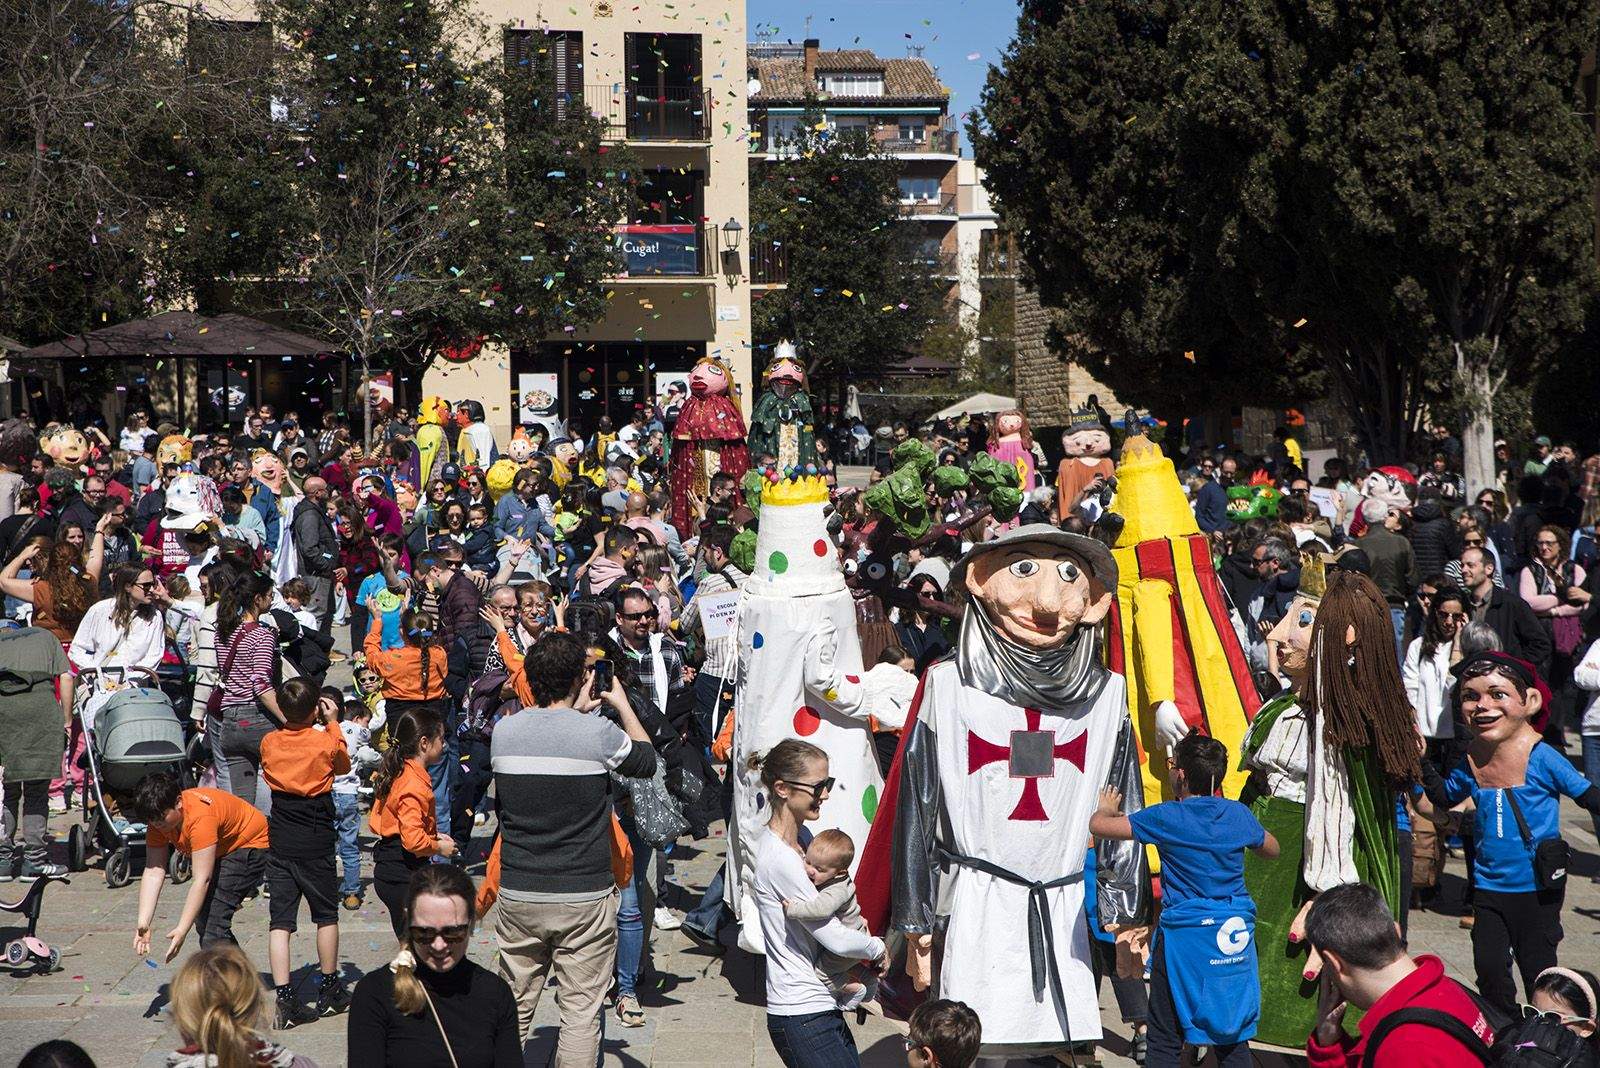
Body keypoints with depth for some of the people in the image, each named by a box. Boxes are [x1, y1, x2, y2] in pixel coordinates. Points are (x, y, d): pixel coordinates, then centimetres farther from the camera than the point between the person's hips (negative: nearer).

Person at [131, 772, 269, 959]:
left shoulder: (200, 817, -38)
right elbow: (153, 873, -19)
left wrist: (182, 930, -42)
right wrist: (143, 922, -30)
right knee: (201, 916, 12)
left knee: (213, 918, -21)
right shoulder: (158, 819, -15)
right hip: (220, 851, 9)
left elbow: (202, 880, -39)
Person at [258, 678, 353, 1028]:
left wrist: (289, 720, 18)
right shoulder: (325, 742, -11)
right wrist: (332, 723, 15)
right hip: (315, 843, -3)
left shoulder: (269, 743, -2)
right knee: (326, 915, 13)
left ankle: (284, 999, -5)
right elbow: (344, 765, 10)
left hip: (279, 841, 3)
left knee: (280, 920, 2)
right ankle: (329, 991, 23)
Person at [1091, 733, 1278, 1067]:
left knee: (1164, 1040, 4)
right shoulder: (1238, 814, 1)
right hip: (1235, 935, 4)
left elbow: (1098, 826, -8)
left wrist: (1107, 809, 14)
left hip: (1185, 932, -4)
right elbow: (1272, 850, 20)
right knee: (1232, 1034, 13)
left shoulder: (1167, 817, -12)